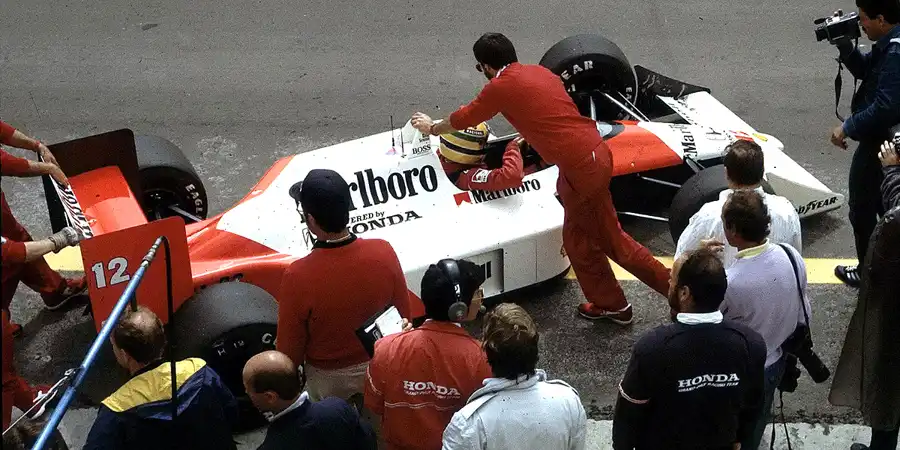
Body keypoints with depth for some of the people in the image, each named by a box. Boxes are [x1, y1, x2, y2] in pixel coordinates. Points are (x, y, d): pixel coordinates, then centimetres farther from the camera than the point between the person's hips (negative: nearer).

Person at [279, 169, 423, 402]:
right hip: (378, 366, 2)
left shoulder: (298, 276, -35)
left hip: (328, 377, -2)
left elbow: (290, 345, -20)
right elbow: (405, 312, -7)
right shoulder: (384, 252, -25)